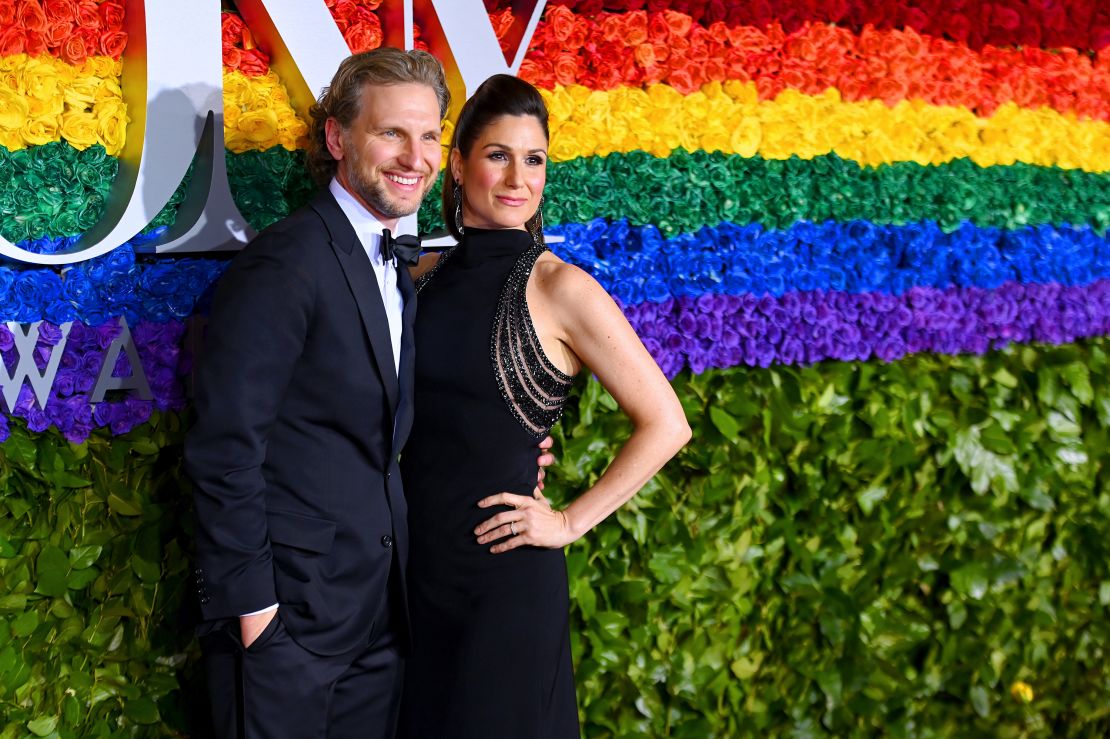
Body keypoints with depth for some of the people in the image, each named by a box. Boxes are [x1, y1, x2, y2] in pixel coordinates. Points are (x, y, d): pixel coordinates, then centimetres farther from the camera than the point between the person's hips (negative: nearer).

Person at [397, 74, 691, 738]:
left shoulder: (559, 287, -11)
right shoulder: (426, 275, 5)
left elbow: (665, 424, -10)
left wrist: (571, 521, -10)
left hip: (505, 572, -5)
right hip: (417, 562, 5)